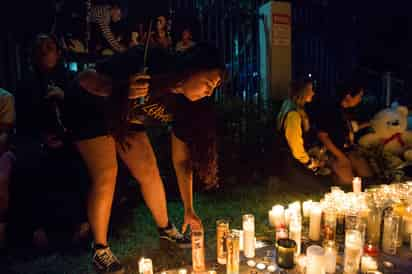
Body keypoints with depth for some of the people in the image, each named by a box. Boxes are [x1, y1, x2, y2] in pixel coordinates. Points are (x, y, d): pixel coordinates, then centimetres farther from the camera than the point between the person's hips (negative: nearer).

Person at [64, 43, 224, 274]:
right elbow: (85, 79, -26)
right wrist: (121, 89, -48)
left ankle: (165, 228, 23)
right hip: (90, 111, -5)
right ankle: (100, 249, 5)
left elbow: (182, 160, -11)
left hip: (126, 118, 5)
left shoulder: (184, 103, -17)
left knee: (149, 170, -1)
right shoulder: (146, 63, -34)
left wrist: (189, 209, -9)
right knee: (106, 175, -15)